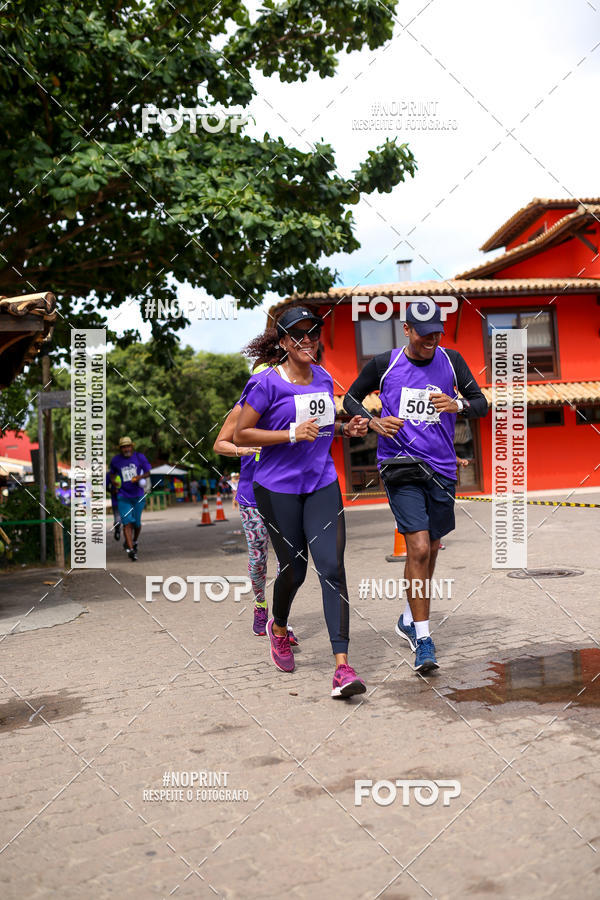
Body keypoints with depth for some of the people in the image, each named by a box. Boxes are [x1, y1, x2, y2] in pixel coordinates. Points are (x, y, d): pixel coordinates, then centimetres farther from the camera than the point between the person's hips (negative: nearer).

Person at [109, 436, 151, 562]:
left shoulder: (140, 457, -1)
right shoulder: (115, 460, 1)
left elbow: (148, 472, 4)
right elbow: (112, 473, 18)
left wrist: (140, 477, -16)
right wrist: (113, 480, -4)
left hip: (138, 496, 1)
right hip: (123, 496, -1)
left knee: (137, 522, 7)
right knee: (127, 522, -12)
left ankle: (134, 542, 35)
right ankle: (130, 549, -15)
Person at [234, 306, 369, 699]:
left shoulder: (324, 378, 9)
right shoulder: (267, 382, -9)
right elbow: (241, 435, -10)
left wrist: (346, 428, 4)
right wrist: (293, 434, -19)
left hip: (323, 484, 4)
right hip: (278, 488, -4)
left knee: (332, 568, -8)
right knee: (293, 569, 7)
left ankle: (343, 666, -8)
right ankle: (279, 628, 42)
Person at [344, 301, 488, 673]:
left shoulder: (451, 361, 5)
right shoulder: (384, 364, 0)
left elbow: (481, 404, 6)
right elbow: (351, 398, 12)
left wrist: (456, 405, -16)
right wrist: (374, 422, -7)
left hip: (442, 469, 4)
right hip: (400, 467, -3)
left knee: (430, 550, 14)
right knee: (419, 549, -15)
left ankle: (410, 618, 37)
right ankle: (423, 638, -7)